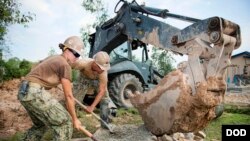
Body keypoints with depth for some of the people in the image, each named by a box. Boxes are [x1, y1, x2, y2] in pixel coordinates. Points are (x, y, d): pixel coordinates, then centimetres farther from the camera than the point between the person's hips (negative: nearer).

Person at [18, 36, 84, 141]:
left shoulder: (53, 58, 19)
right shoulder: (65, 66, -9)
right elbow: (68, 96, -8)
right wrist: (75, 119, 2)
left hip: (25, 92, 10)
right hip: (34, 93, -10)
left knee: (41, 124, 27)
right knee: (64, 122, -3)